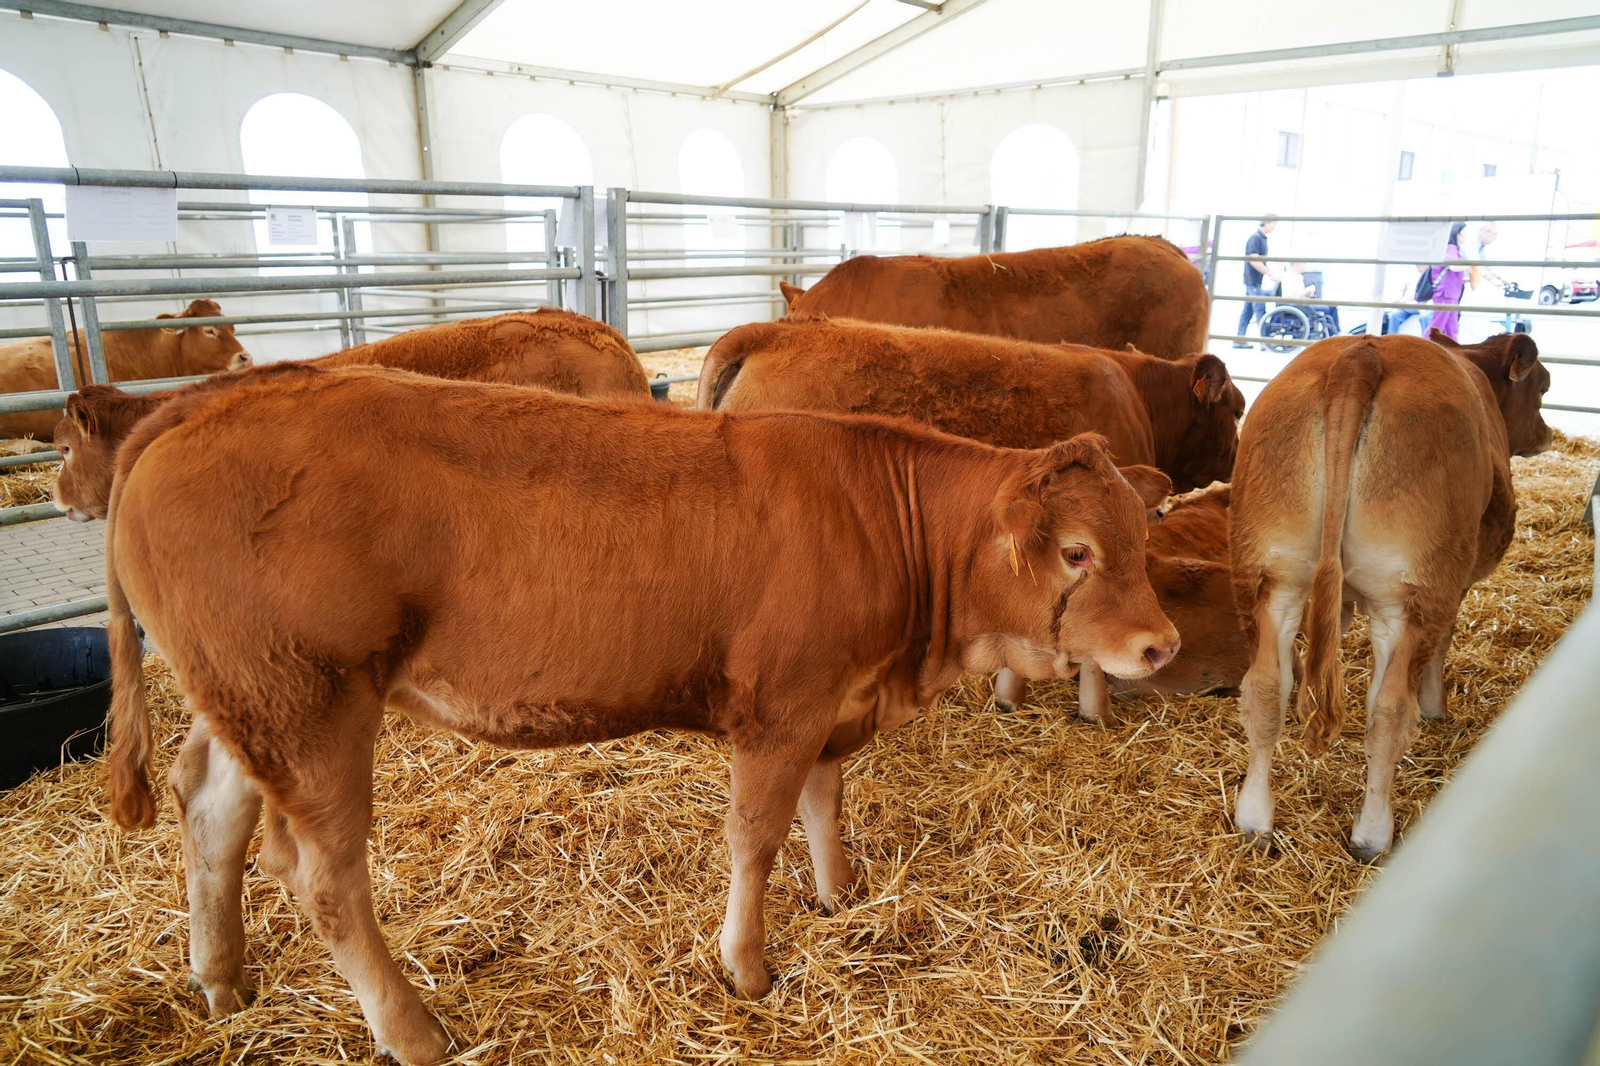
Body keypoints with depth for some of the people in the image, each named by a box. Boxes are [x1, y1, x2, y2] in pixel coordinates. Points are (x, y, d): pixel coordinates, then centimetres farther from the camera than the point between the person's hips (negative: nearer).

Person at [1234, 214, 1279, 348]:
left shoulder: (1262, 238, 14)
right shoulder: (1255, 238, -14)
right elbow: (1254, 260, -21)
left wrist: (1272, 273, 15)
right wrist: (1271, 275, -18)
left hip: (1254, 280, 9)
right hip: (1254, 280, -9)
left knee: (1248, 310, 10)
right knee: (1260, 310, -8)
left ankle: (1239, 340, 12)